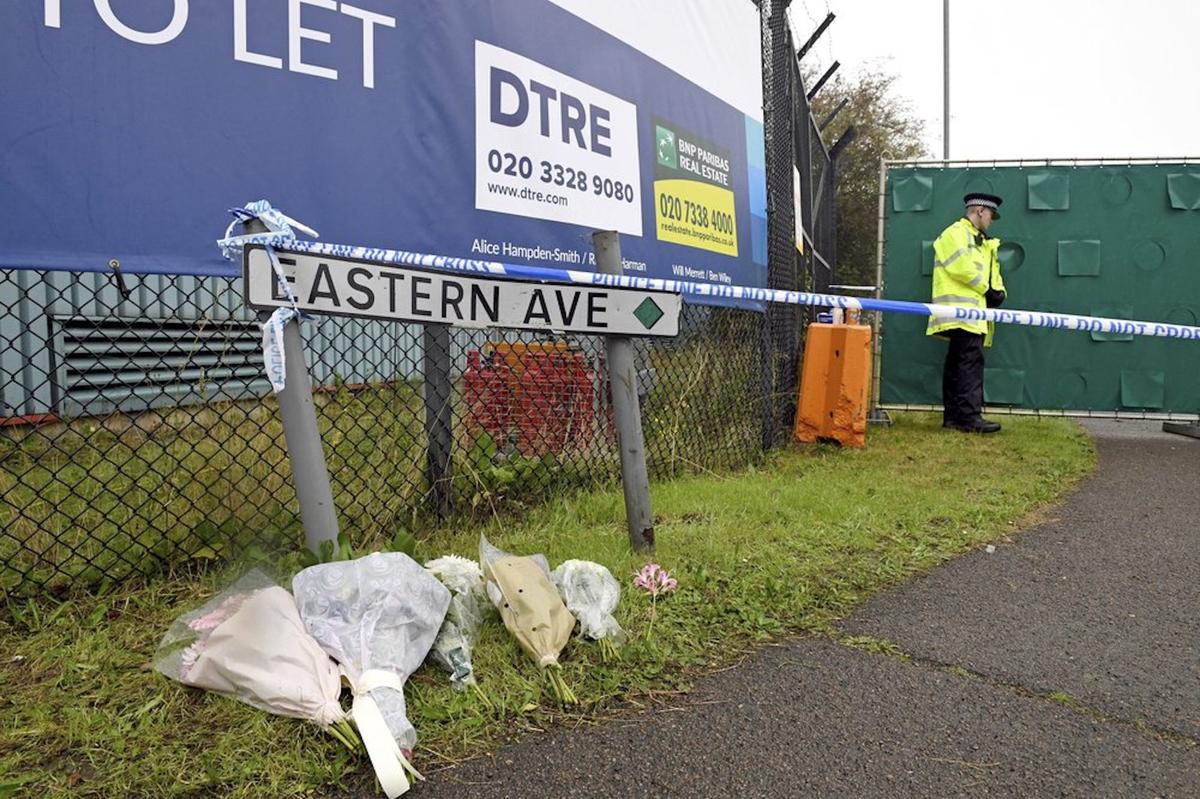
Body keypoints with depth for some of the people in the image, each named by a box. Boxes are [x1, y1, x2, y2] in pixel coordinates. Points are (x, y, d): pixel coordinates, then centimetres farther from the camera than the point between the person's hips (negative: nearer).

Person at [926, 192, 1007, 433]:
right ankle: (970, 416, -19)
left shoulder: (981, 241, 28)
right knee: (971, 361, -16)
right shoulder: (955, 233, -4)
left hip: (973, 312, 10)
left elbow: (991, 272, 23)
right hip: (961, 310, -10)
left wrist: (998, 291, 2)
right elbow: (963, 268, -17)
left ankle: (953, 415, 11)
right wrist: (987, 290, -9)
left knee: (957, 363, 8)